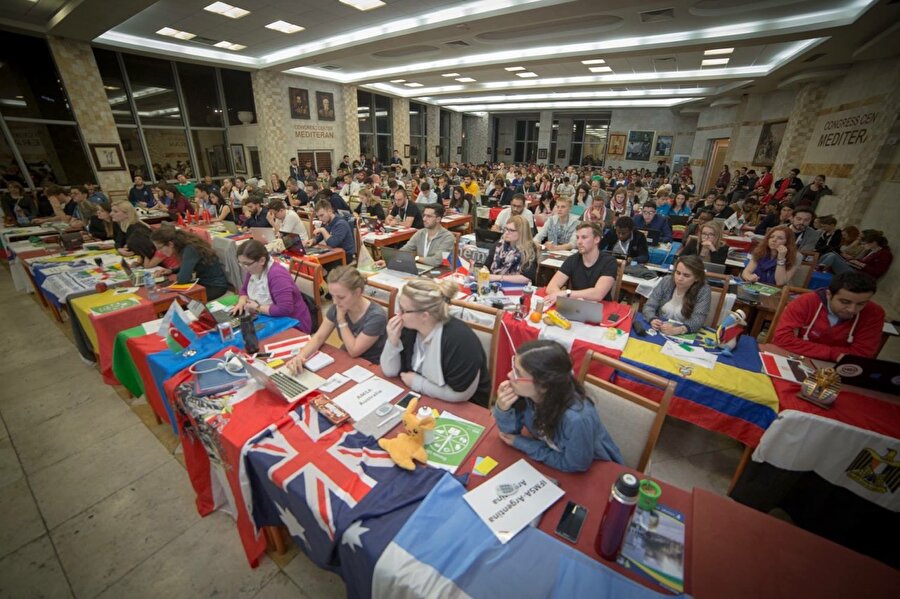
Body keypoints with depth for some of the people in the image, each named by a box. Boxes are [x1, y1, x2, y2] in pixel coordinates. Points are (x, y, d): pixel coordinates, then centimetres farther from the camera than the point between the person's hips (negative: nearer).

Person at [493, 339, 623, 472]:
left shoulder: (576, 419, -37)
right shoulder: (526, 392, -23)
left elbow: (574, 466, -19)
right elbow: (510, 431, -7)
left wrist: (521, 444, -15)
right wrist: (503, 408, -28)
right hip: (555, 453, 4)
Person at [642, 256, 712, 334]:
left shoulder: (704, 291, -9)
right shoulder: (666, 281, -2)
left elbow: (698, 320, -18)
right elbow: (649, 306, -5)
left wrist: (677, 330, -37)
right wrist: (652, 320, -27)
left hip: (683, 337, -1)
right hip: (658, 332, 2)